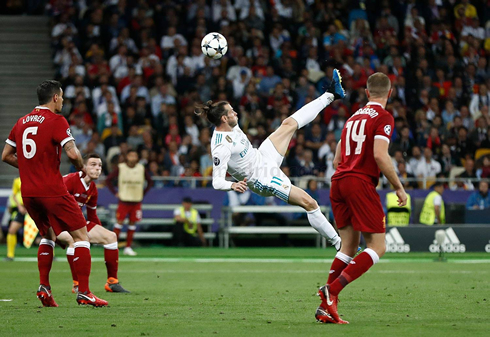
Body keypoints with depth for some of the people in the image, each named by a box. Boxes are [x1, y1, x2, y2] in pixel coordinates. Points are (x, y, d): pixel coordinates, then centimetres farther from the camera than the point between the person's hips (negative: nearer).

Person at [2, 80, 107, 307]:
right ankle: (83, 292, -6)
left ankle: (44, 287, 12)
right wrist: (81, 167, 1)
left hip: (28, 192, 7)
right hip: (52, 190, -7)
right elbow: (72, 153, -19)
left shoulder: (22, 122, 12)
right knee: (81, 235, 0)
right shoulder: (56, 121, -9)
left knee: (48, 235, 24)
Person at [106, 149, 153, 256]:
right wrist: (115, 193, -4)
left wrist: (143, 193, 5)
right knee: (119, 222, -6)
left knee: (132, 223, 4)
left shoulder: (141, 168, 1)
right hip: (123, 200, -2)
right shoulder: (120, 168, -5)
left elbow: (150, 182, 14)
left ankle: (128, 247, 10)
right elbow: (108, 180, 2)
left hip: (136, 201, 2)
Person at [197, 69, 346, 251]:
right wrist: (233, 185, -53)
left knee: (289, 123, 10)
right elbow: (217, 181, -36)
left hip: (263, 156, 9)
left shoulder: (230, 126, -8)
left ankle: (331, 95, 24)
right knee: (309, 203, -13)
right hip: (263, 179, -9)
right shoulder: (221, 147, -32)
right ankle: (338, 242, -2)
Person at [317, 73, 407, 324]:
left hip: (338, 181, 8)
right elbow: (380, 155, -15)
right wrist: (399, 187, -7)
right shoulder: (383, 118, -3)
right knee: (377, 247, -3)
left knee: (349, 246, 12)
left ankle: (326, 308, 2)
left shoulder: (354, 117, 20)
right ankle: (331, 290, -18)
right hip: (361, 183, -8)